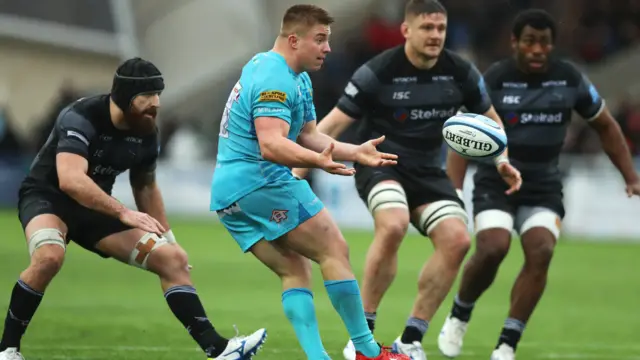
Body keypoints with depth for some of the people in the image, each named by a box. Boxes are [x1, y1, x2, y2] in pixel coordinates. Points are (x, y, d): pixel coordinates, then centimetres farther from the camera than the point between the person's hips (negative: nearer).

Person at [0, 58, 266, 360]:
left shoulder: (146, 132, -1)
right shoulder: (81, 118, -25)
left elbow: (146, 187, 17)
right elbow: (70, 180, -39)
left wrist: (168, 240, 15)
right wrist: (123, 214, -43)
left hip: (96, 208, 7)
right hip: (46, 197, -7)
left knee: (173, 259, -4)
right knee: (50, 256, -39)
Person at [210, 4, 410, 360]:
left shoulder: (298, 78, 18)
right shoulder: (275, 80, -16)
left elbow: (307, 136, 21)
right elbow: (271, 145, -28)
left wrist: (356, 152, 11)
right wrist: (318, 161, -44)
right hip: (262, 183, -10)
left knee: (295, 270, 7)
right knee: (334, 250, -6)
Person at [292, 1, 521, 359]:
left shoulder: (461, 72, -3)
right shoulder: (378, 72, -14)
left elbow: (489, 119, 13)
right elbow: (333, 124, -11)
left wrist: (501, 160, -5)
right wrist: (296, 173, -17)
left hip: (428, 171, 5)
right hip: (380, 164, -5)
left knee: (457, 240, -17)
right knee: (393, 225, -34)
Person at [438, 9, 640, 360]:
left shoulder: (570, 79, -3)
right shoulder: (493, 81, -11)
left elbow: (605, 125, 11)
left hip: (543, 186, 2)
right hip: (496, 182, -2)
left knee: (540, 252, -21)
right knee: (492, 250, -23)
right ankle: (459, 316, 6)